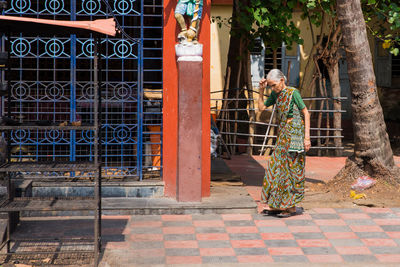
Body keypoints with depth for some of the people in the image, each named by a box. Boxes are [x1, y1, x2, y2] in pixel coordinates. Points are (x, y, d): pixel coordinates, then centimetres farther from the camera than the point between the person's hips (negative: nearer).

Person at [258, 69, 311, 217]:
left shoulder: (293, 93, -12)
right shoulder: (275, 95, 8)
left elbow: (306, 114, -10)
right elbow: (261, 107, 16)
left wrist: (307, 137, -14)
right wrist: (261, 90, 4)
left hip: (295, 134, -7)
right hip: (283, 134, 7)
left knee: (292, 168, -3)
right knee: (276, 166, 4)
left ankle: (291, 206, 4)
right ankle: (275, 205, 9)